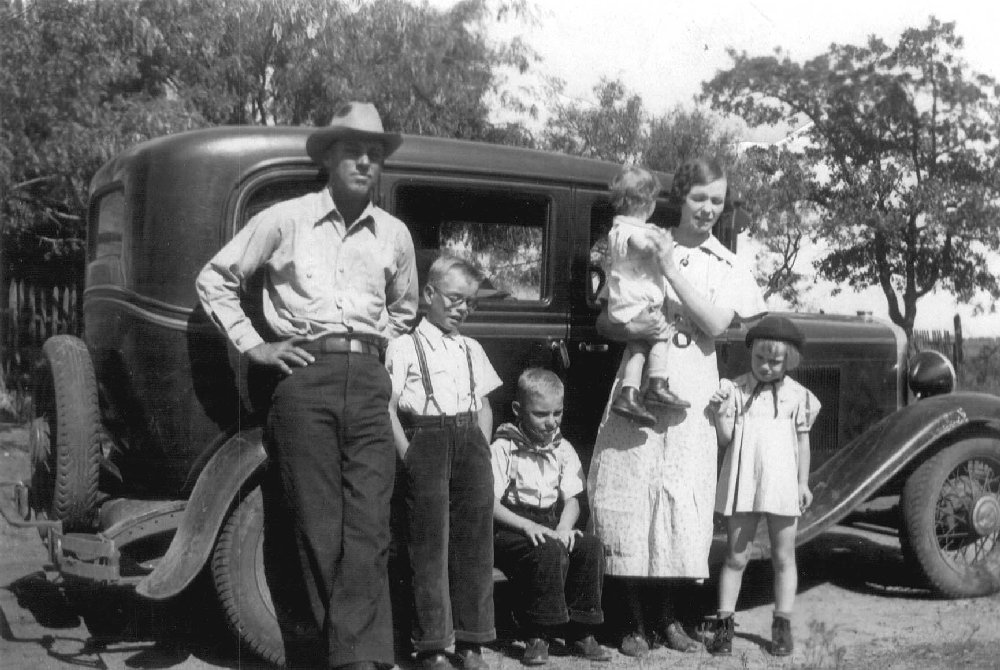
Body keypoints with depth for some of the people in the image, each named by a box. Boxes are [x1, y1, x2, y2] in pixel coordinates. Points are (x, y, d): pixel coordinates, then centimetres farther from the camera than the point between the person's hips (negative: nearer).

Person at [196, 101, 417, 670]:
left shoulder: (395, 234, 15)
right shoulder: (285, 220, 5)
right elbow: (216, 278, 11)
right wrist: (252, 345, 4)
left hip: (369, 383, 3)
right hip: (304, 378, -2)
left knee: (368, 531, -6)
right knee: (316, 530, -1)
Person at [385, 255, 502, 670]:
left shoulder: (472, 350, 19)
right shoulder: (405, 347, 2)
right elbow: (389, 406, -4)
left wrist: (481, 450, 7)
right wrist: (407, 453, -12)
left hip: (470, 444, 5)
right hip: (426, 441, -5)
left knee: (474, 542, 4)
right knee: (430, 545, -3)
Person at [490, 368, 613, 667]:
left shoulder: (563, 450, 11)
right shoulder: (503, 449, -6)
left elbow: (571, 499, 8)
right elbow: (490, 504, -12)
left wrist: (564, 527, -14)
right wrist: (527, 525, -25)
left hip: (551, 527, 6)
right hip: (509, 530, -5)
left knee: (591, 546, -21)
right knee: (549, 551, -34)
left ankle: (579, 632, -9)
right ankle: (538, 636, -20)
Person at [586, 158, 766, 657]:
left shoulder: (727, 266, 9)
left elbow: (715, 324, -9)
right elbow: (604, 321, 7)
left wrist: (672, 272, -13)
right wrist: (632, 326, -15)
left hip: (690, 396, 1)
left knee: (680, 503, 3)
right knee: (630, 501, -3)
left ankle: (665, 615, 18)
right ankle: (635, 621, 8)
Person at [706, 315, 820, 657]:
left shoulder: (796, 394, 2)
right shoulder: (735, 389, 0)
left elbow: (802, 441, 8)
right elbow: (725, 440, -1)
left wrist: (803, 482, 6)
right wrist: (720, 414, -19)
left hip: (782, 484, 0)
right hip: (742, 484, 0)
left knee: (783, 557, 8)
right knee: (735, 556, 5)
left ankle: (782, 625, 18)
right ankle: (724, 623, 11)